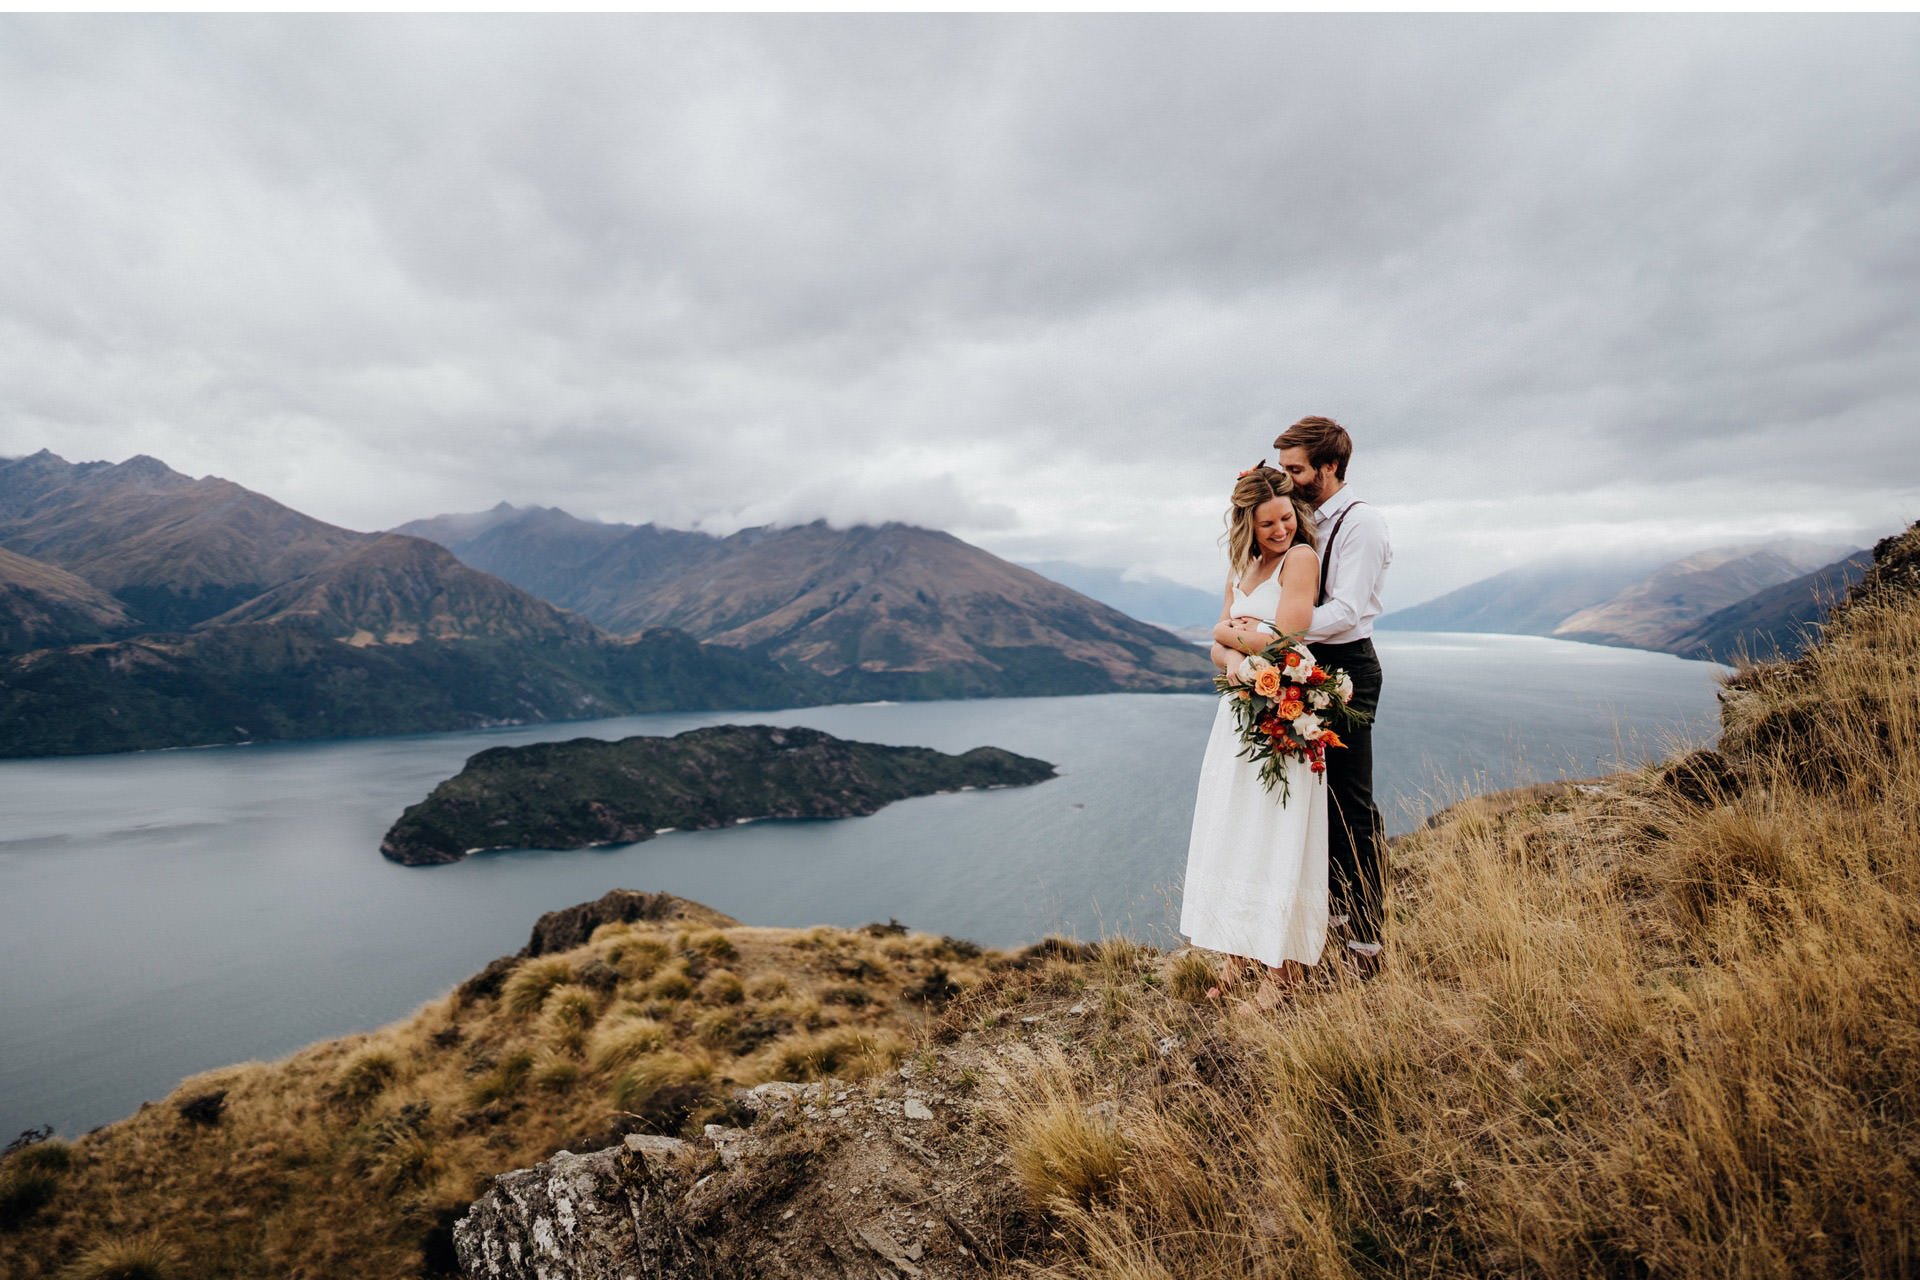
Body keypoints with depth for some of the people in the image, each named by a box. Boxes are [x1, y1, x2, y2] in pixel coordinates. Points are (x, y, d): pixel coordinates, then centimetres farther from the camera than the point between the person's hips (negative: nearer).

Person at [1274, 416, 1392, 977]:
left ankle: (1366, 938, 6)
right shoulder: (1308, 519, 11)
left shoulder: (1361, 521, -13)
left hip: (1346, 667, -8)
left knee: (1353, 803, -4)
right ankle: (1337, 905, 32)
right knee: (1320, 793, 16)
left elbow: (1345, 609, -22)